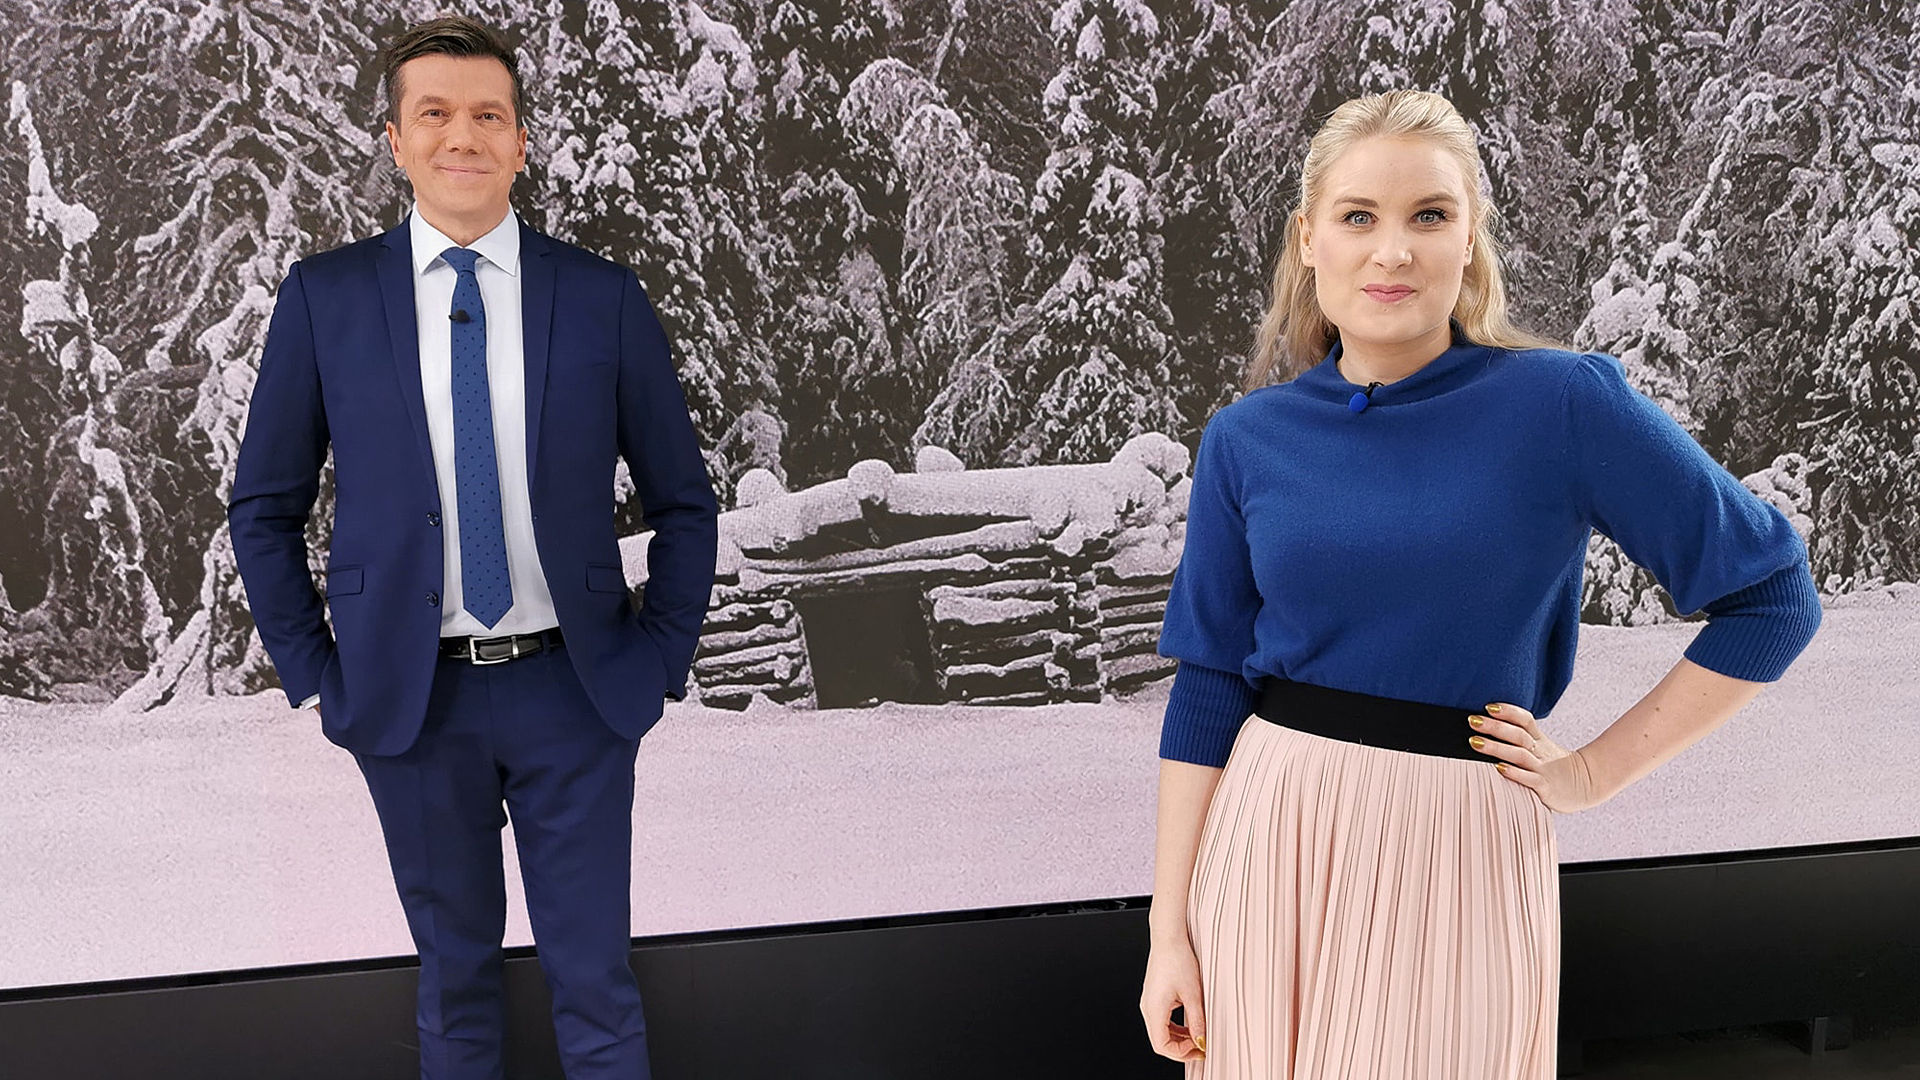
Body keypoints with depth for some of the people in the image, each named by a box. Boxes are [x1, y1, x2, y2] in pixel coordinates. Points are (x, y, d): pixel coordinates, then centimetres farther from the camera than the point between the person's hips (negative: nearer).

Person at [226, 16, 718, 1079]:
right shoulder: (322, 298, -2)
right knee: (454, 964, 17)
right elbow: (264, 506, 6)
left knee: (593, 971, 10)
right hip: (408, 700, 1)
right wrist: (313, 672, 1)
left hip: (574, 690, 0)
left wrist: (662, 658, 0)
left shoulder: (604, 297, -3)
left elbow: (684, 501, 5)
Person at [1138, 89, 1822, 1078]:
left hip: (1457, 850, -2)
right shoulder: (1247, 439, -1)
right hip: (1265, 843, 2)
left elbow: (1773, 595, -3)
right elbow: (1208, 685, 2)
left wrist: (1596, 772, -5)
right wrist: (1169, 929, -1)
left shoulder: (1564, 404, -9)